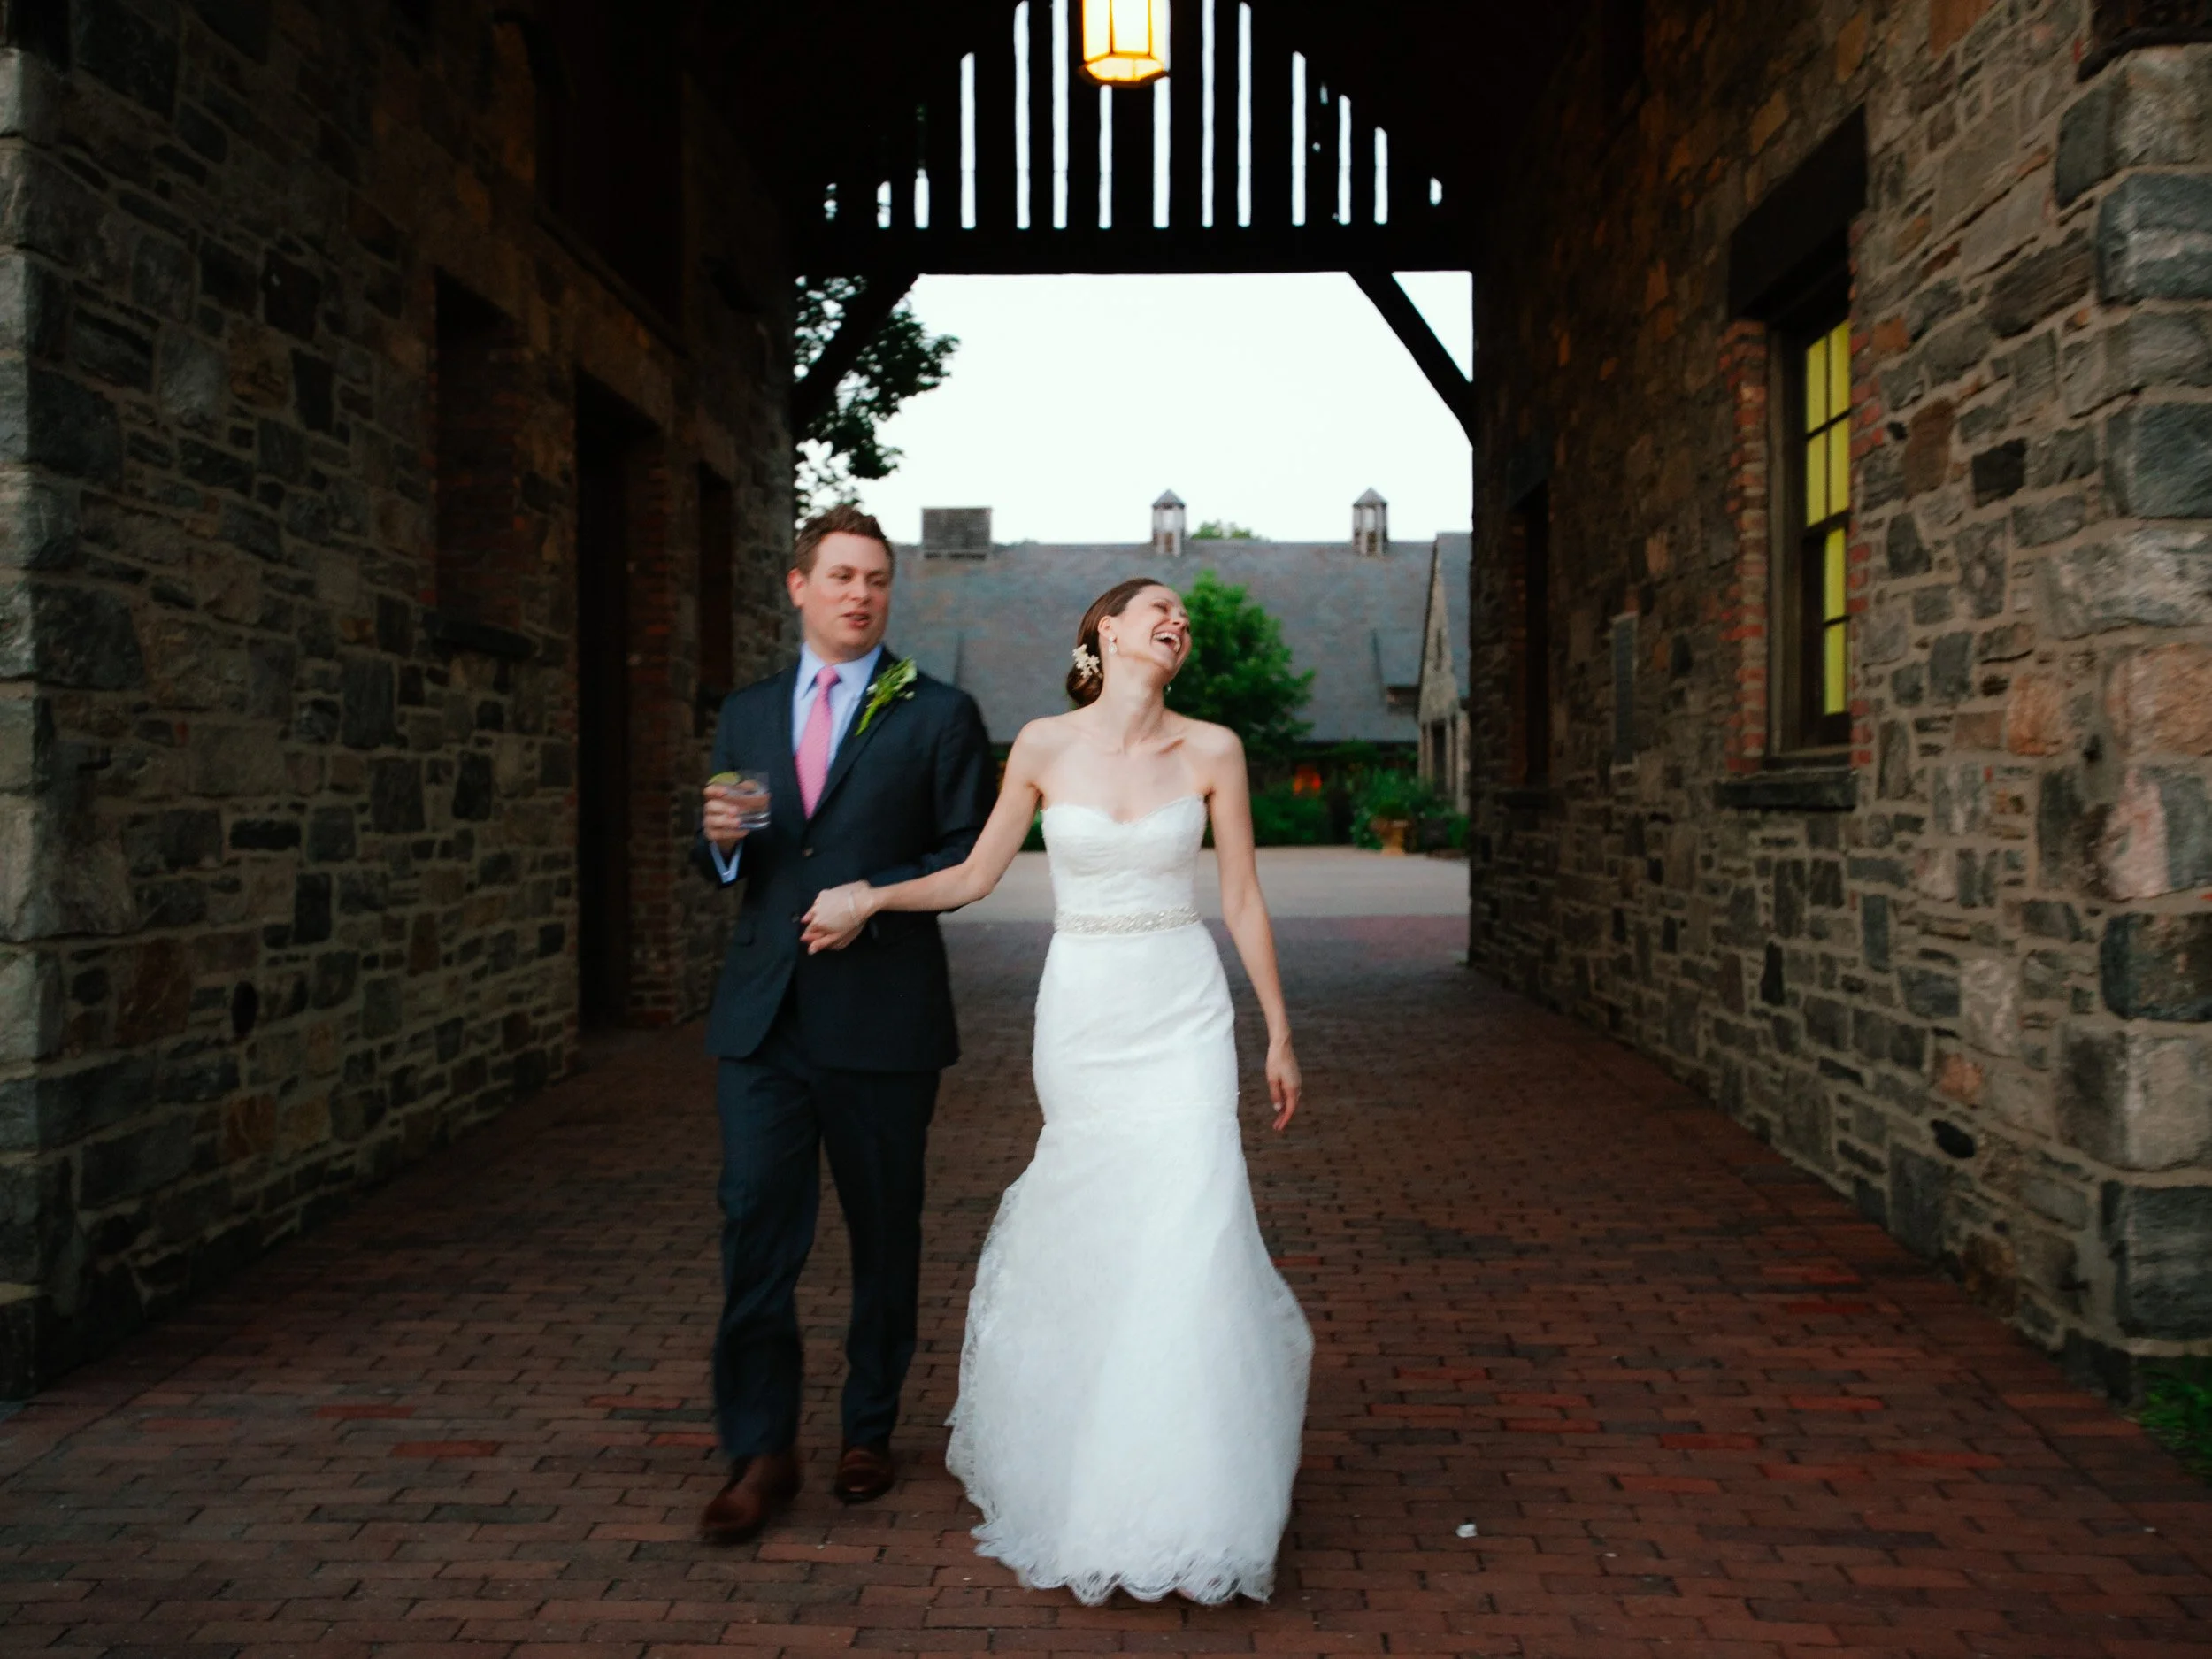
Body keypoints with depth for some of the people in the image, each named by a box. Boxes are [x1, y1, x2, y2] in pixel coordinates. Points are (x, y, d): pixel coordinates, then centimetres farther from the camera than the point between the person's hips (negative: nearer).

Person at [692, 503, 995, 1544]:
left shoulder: (939, 716, 2)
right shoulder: (746, 716, 14)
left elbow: (969, 859, -1)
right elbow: (722, 869, 19)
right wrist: (720, 842, -4)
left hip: (881, 1017, -2)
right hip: (762, 1016, 3)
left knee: (885, 1234, 9)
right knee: (754, 1227, -1)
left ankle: (868, 1434, 27)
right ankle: (759, 1452, 11)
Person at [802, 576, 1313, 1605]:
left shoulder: (1212, 752, -1)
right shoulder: (1045, 746, -1)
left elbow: (1243, 902, 3)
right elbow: (976, 876, 7)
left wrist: (1279, 1035, 5)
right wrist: (870, 897, -5)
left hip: (1181, 1013, 0)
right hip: (1081, 1008, 1)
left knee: (1189, 1227, -7)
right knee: (1091, 1228, 8)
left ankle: (1187, 1497, 9)